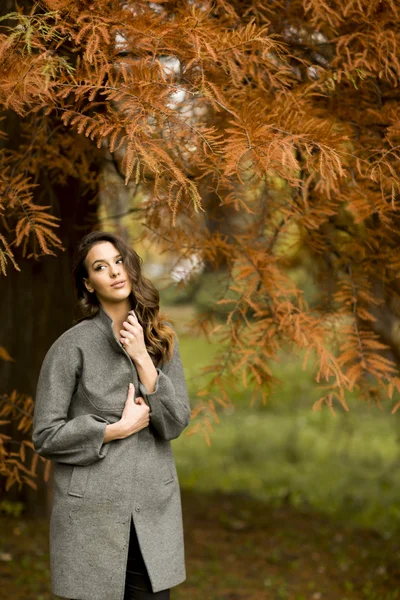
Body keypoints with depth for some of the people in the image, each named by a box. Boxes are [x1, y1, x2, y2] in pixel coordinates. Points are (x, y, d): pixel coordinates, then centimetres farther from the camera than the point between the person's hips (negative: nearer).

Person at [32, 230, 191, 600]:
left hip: (153, 510, 4)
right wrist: (117, 429, -12)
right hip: (92, 512, -3)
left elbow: (177, 422, -2)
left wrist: (142, 359, -11)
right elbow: (45, 435, -8)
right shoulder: (73, 345, -7)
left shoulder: (161, 340, 6)